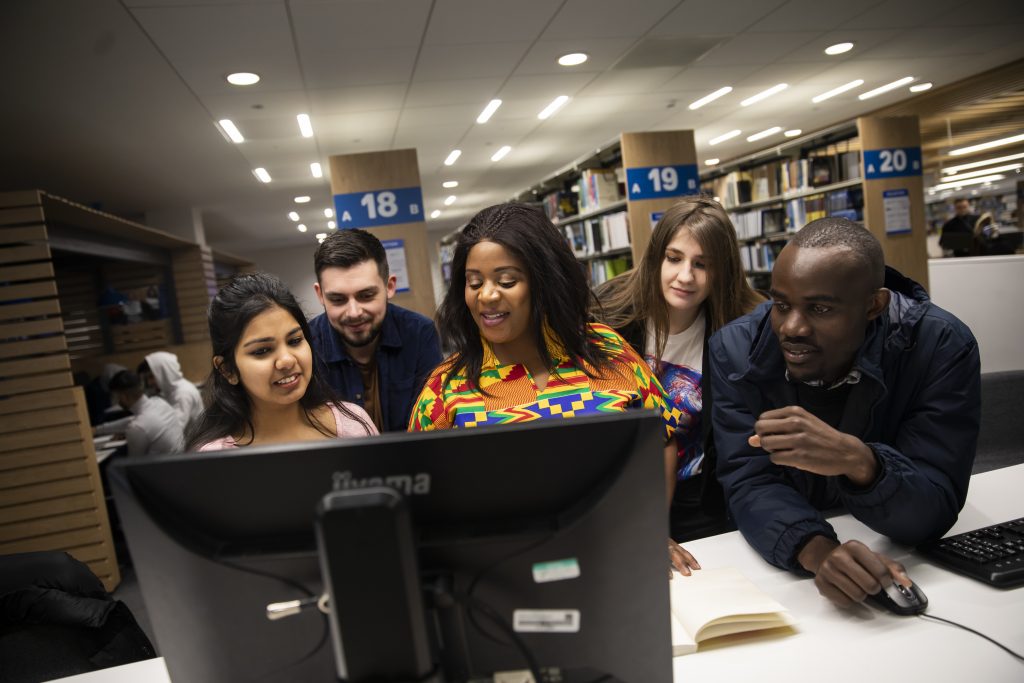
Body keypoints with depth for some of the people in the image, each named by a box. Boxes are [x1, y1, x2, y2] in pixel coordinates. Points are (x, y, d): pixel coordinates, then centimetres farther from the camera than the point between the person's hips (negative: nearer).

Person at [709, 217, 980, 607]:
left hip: (895, 558, 0)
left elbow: (935, 512, -19)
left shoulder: (941, 346, -17)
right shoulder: (735, 348, -15)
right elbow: (749, 485, -17)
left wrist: (856, 460, -38)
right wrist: (816, 550, -36)